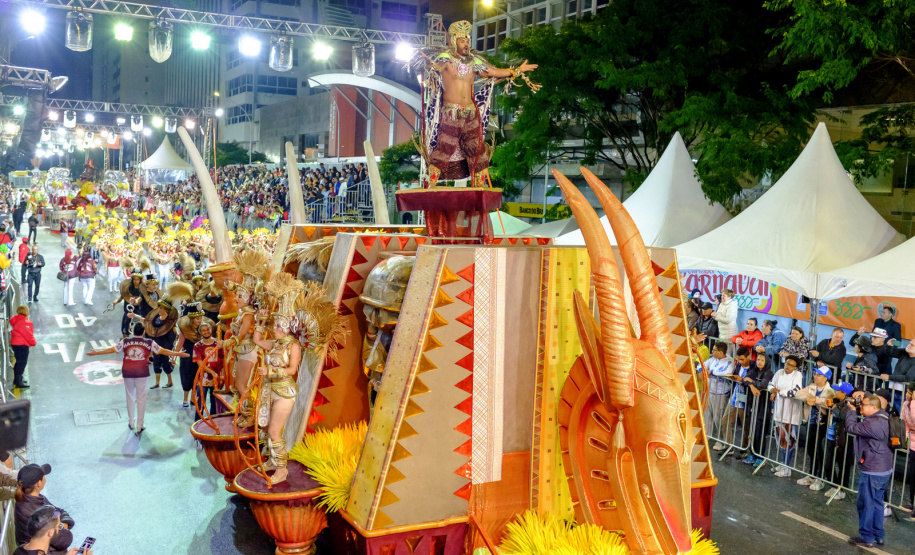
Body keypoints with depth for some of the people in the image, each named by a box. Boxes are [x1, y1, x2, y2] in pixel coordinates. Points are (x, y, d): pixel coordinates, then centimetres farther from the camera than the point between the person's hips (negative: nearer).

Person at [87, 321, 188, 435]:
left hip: (127, 372, 2)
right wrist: (178, 354, 11)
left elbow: (112, 349, 6)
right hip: (142, 373, -2)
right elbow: (163, 351, 3)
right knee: (141, 398, 5)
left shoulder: (125, 341, 2)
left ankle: (131, 422, 26)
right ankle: (139, 426, 7)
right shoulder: (149, 343, 0)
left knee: (130, 397, 16)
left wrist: (95, 353, 18)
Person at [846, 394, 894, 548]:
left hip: (872, 472, -10)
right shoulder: (883, 418, 7)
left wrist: (852, 411, -8)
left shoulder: (873, 423, -26)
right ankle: (878, 536, 28)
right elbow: (860, 427, 14)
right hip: (885, 470, 10)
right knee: (876, 502, 19)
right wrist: (854, 410, 2)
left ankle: (866, 537, 11)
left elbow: (851, 428, -22)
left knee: (866, 504, 2)